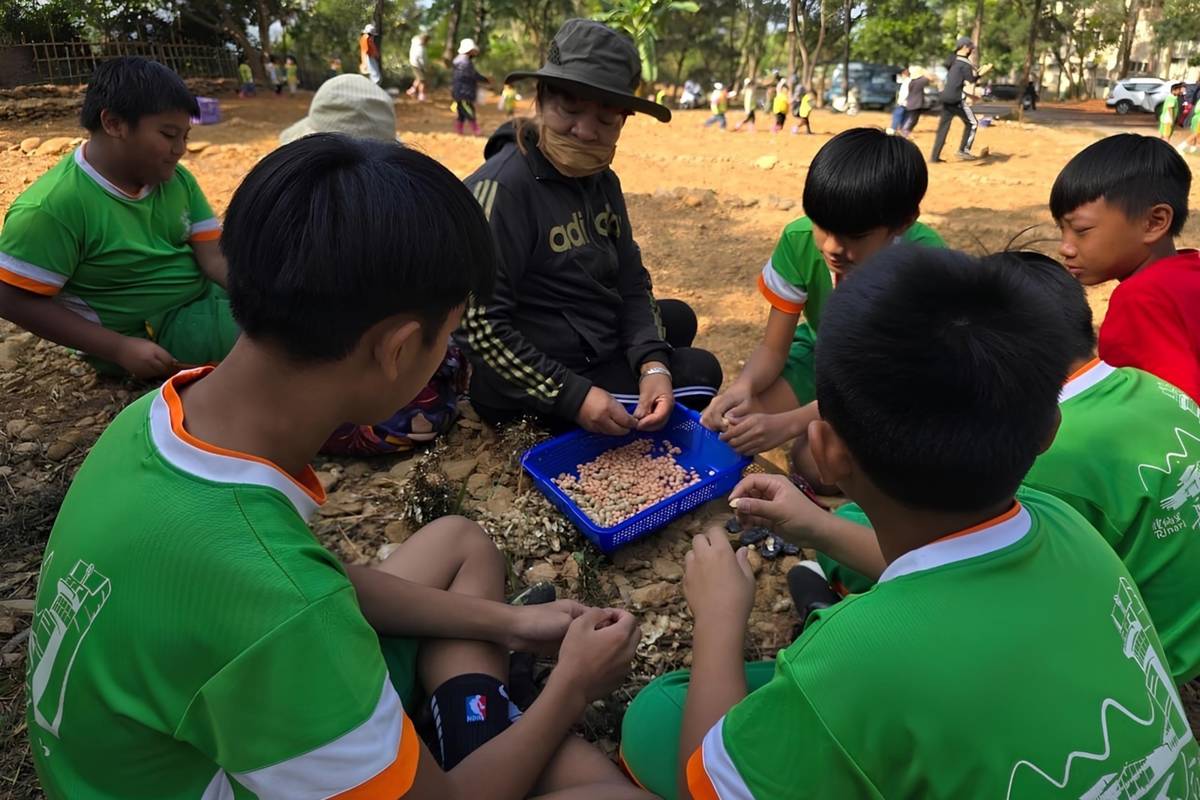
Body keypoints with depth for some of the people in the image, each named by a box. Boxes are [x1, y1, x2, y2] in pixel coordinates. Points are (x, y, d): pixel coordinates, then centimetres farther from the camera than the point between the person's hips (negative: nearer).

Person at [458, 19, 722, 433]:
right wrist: (573, 396, -26)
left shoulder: (602, 180, 3)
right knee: (698, 373, 2)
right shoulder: (502, 188, -25)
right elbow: (481, 326, -27)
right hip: (537, 386, -9)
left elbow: (631, 282, 3)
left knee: (679, 317, 25)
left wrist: (653, 364, -13)